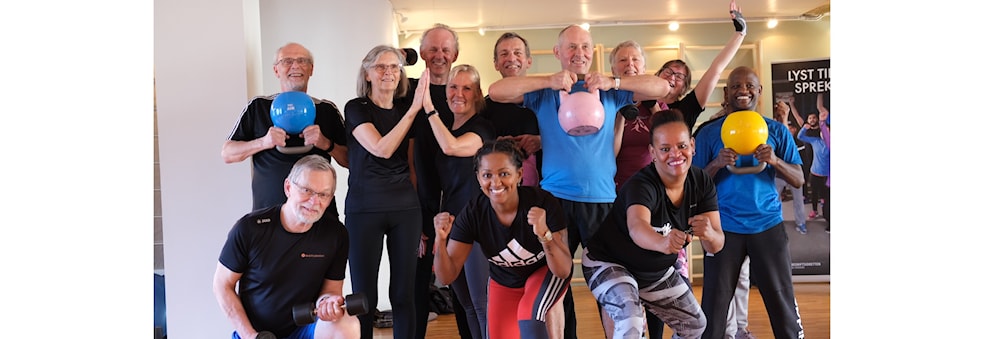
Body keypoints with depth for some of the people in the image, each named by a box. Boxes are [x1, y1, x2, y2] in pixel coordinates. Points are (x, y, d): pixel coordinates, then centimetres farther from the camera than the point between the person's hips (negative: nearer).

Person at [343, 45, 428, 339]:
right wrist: (414, 108, -19)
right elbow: (381, 149, -18)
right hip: (364, 207, -3)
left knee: (403, 293, 8)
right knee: (364, 295, 2)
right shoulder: (356, 108, -2)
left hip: (406, 207, 4)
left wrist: (420, 217, 12)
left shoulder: (406, 109, 10)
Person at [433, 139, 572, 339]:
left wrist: (544, 233, -49)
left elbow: (564, 270, -31)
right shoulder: (472, 214, -24)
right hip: (505, 284, 3)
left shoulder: (543, 202, -31)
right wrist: (441, 240, -41)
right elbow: (447, 276, -22)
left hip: (546, 273, -3)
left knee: (529, 316, -30)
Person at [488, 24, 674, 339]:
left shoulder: (611, 91, 7)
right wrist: (548, 81, -18)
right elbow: (496, 91, -7)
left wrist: (613, 82, -15)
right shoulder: (543, 92, 5)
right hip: (556, 197, 0)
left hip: (602, 198, 0)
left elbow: (662, 87, 0)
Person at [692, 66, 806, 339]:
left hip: (767, 225, 1)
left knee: (782, 301, 3)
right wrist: (717, 164, -17)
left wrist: (775, 161, -16)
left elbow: (799, 180, 3)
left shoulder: (776, 130, 6)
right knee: (714, 304, 1)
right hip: (723, 227, -1)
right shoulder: (709, 132, 3)